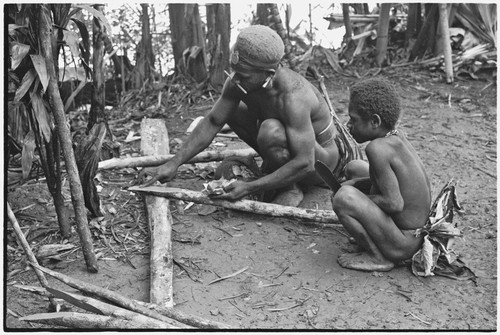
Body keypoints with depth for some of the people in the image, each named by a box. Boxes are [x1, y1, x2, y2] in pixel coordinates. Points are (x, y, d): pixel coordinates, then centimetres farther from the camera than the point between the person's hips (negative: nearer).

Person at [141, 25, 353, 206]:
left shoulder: (292, 96, -38)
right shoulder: (238, 81, -17)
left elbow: (304, 164, -37)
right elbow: (212, 122, -8)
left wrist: (249, 188, -37)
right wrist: (175, 163, -15)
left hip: (323, 161, -7)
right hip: (291, 145, 7)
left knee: (270, 131, -37)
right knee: (228, 109, -1)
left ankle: (291, 188, -9)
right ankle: (274, 167, 8)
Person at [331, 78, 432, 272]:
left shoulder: (377, 147, -27)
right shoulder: (395, 137, 0)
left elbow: (394, 203, -28)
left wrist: (354, 200, -14)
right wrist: (356, 183, 3)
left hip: (404, 244, -10)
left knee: (343, 198, -27)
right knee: (353, 167, 17)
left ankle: (379, 257, -6)